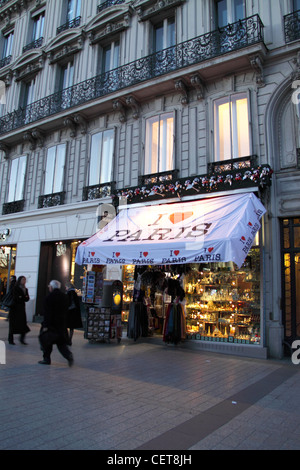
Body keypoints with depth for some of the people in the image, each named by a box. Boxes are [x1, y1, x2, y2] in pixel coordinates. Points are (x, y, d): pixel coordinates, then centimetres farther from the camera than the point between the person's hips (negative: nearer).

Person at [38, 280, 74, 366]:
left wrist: (45, 325, -13)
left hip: (51, 323, -5)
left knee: (46, 340, 13)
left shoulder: (49, 297, -13)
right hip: (62, 324, 5)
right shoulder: (64, 297, 7)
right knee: (61, 342, 9)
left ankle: (47, 359, 19)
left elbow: (47, 313, -16)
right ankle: (68, 355, -12)